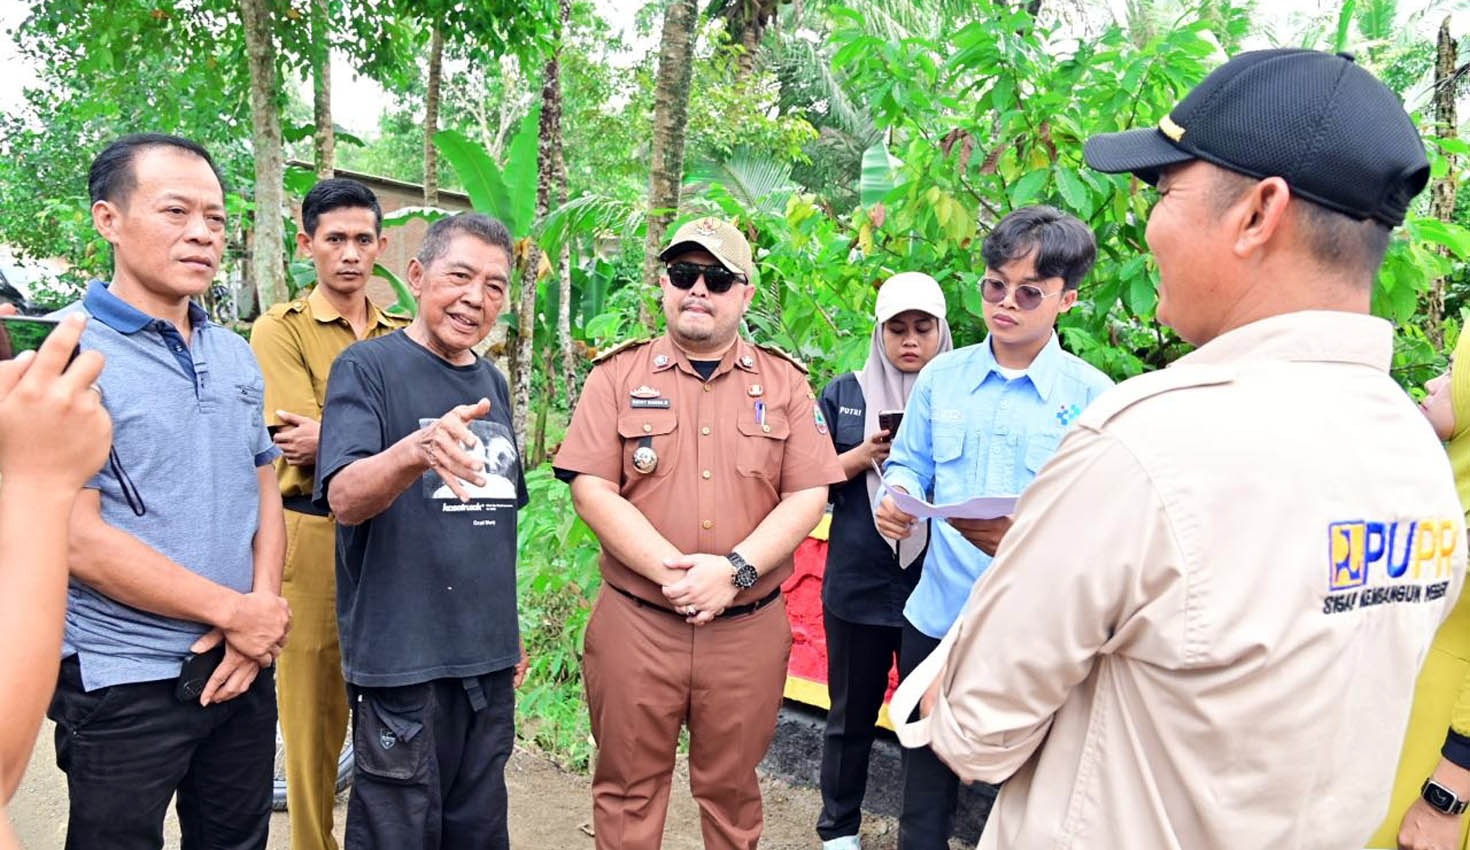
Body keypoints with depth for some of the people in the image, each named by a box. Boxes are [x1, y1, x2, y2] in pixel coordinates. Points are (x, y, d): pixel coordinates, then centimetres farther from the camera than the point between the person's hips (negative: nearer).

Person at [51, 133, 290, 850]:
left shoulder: (235, 354, 8)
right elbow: (77, 538, -18)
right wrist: (234, 611, -15)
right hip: (124, 683, -6)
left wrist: (263, 603, -5)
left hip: (244, 667, 6)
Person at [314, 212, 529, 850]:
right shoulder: (368, 368, -8)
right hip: (403, 660, -6)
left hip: (490, 658, 6)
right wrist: (416, 451, -41)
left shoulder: (493, 383, 11)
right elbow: (345, 499, -22)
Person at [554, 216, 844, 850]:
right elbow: (590, 488, -6)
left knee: (731, 788, 15)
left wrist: (736, 569, -15)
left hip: (747, 627, 1)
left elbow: (809, 495, -1)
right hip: (635, 623, 0)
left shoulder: (784, 383, 5)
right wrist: (671, 571, -17)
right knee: (629, 787, 12)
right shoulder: (619, 376, 2)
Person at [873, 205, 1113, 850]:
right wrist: (896, 501, -11)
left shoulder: (1092, 396, -6)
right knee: (925, 781, 18)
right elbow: (908, 464, 11)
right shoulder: (941, 376, 4)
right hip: (937, 615, 3)